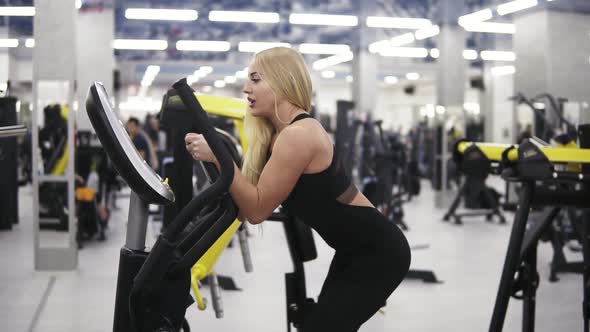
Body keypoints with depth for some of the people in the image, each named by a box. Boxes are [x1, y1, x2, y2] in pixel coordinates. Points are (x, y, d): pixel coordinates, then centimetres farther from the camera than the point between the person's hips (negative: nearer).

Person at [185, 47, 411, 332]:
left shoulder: (298, 135, -24)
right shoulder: (275, 134, 6)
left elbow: (257, 209, -21)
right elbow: (244, 204, 3)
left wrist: (218, 157, -24)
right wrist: (216, 150, -5)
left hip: (378, 251, -10)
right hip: (357, 249, 10)